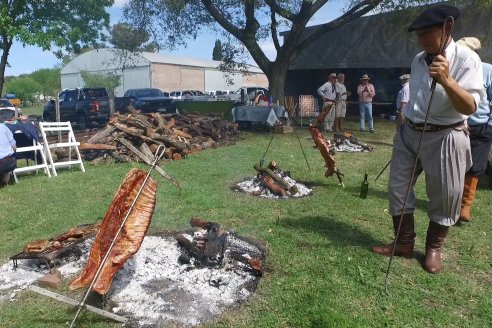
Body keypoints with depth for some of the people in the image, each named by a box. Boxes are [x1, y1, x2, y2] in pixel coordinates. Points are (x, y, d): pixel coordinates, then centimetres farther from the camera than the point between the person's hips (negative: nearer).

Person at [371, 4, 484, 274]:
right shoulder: (418, 60, 8)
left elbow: (470, 107, -22)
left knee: (444, 197, 5)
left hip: (444, 138, -6)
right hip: (410, 133, 6)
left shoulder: (466, 59, -12)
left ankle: (433, 248, 26)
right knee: (398, 188, 8)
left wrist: (446, 81, -35)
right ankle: (404, 242, 23)